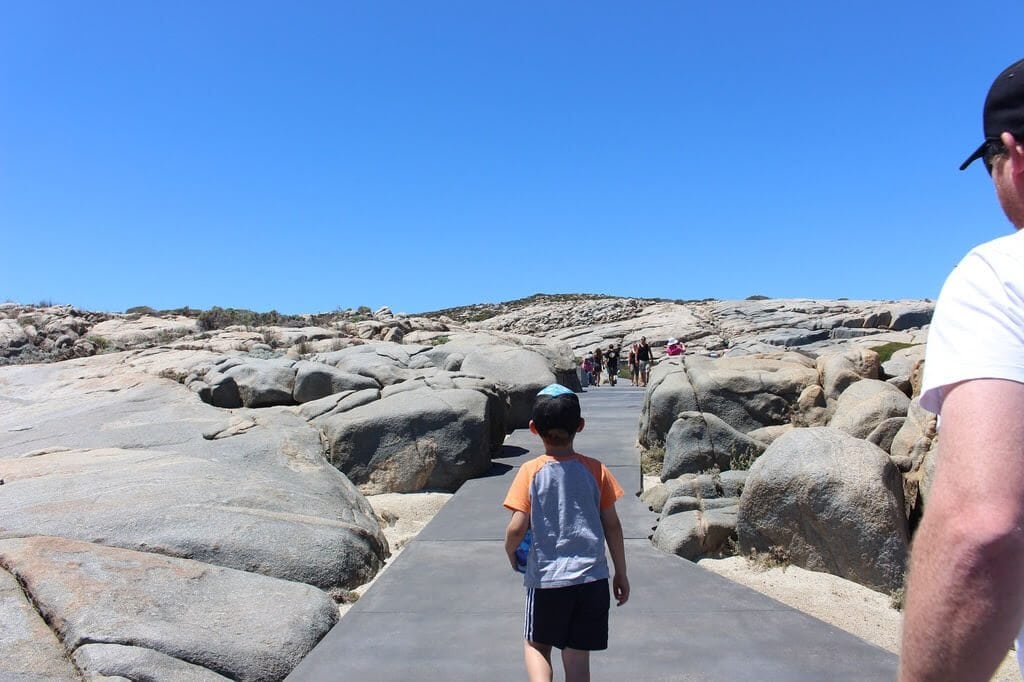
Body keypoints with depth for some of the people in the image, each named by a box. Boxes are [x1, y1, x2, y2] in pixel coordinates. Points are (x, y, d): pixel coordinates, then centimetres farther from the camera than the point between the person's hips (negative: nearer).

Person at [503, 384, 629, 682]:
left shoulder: (531, 471, -9)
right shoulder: (595, 470, -3)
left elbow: (517, 528, -13)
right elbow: (612, 525, 1)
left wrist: (511, 554, 9)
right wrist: (621, 574, 12)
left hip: (546, 578, -2)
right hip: (592, 578, 2)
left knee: (536, 645, 19)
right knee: (578, 656, 13)